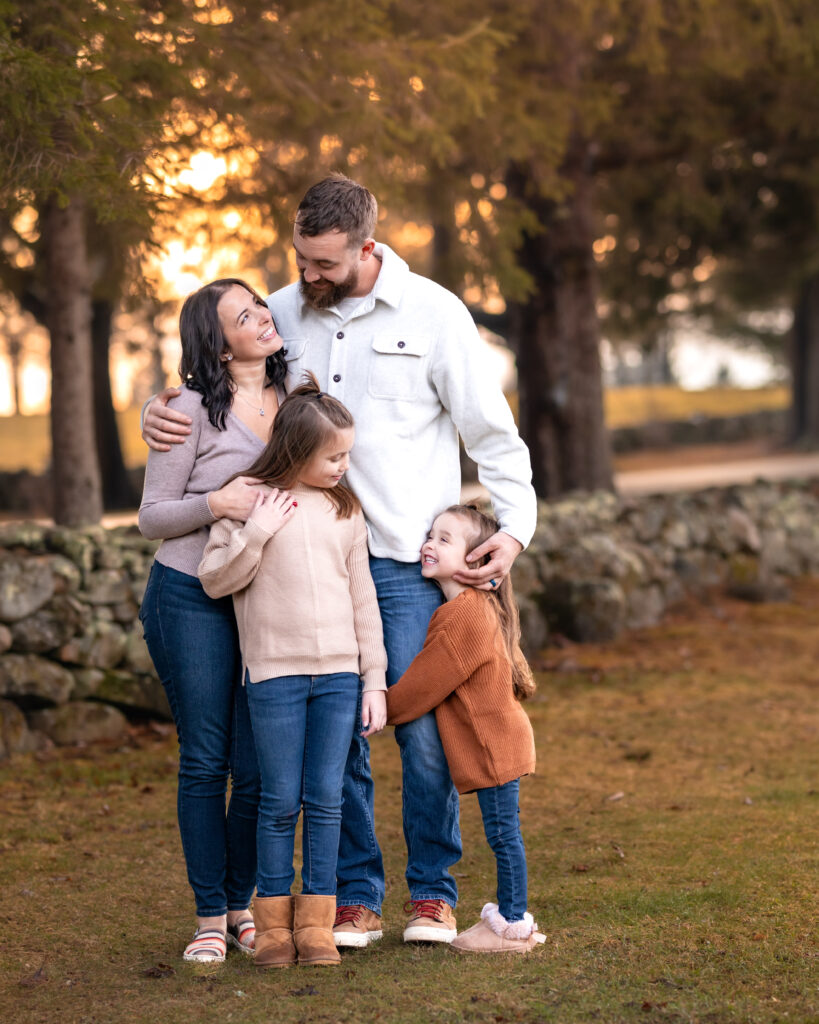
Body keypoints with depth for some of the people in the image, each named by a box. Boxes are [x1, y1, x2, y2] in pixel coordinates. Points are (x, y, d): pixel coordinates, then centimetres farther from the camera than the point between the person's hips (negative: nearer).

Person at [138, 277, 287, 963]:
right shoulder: (193, 410, -8)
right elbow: (152, 517, -5)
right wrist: (217, 504, -20)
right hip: (191, 601, -4)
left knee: (258, 770, 0)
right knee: (205, 762, 1)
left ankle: (241, 905, 18)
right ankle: (210, 918, 11)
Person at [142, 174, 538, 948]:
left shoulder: (432, 314, 0)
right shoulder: (281, 313, 8)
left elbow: (492, 432, 3)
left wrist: (514, 528, -8)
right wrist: (159, 412, -3)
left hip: (408, 561, -3)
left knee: (423, 727, -3)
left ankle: (432, 892, 12)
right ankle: (355, 897, 14)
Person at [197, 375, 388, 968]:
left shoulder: (345, 509, 9)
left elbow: (362, 598, 11)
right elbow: (215, 580, -3)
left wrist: (375, 680, 8)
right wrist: (256, 531, -16)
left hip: (340, 674, 3)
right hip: (276, 673, -3)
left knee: (326, 800, 3)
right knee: (280, 802, 1)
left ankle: (316, 922, 11)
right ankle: (274, 921, 12)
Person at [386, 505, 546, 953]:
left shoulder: (463, 614, -19)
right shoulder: (478, 607, 14)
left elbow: (426, 681, -15)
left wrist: (383, 709, -2)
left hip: (493, 743, -10)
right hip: (497, 738, 10)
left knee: (503, 831, -3)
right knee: (503, 832, 14)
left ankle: (512, 925, 2)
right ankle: (512, 915, 22)